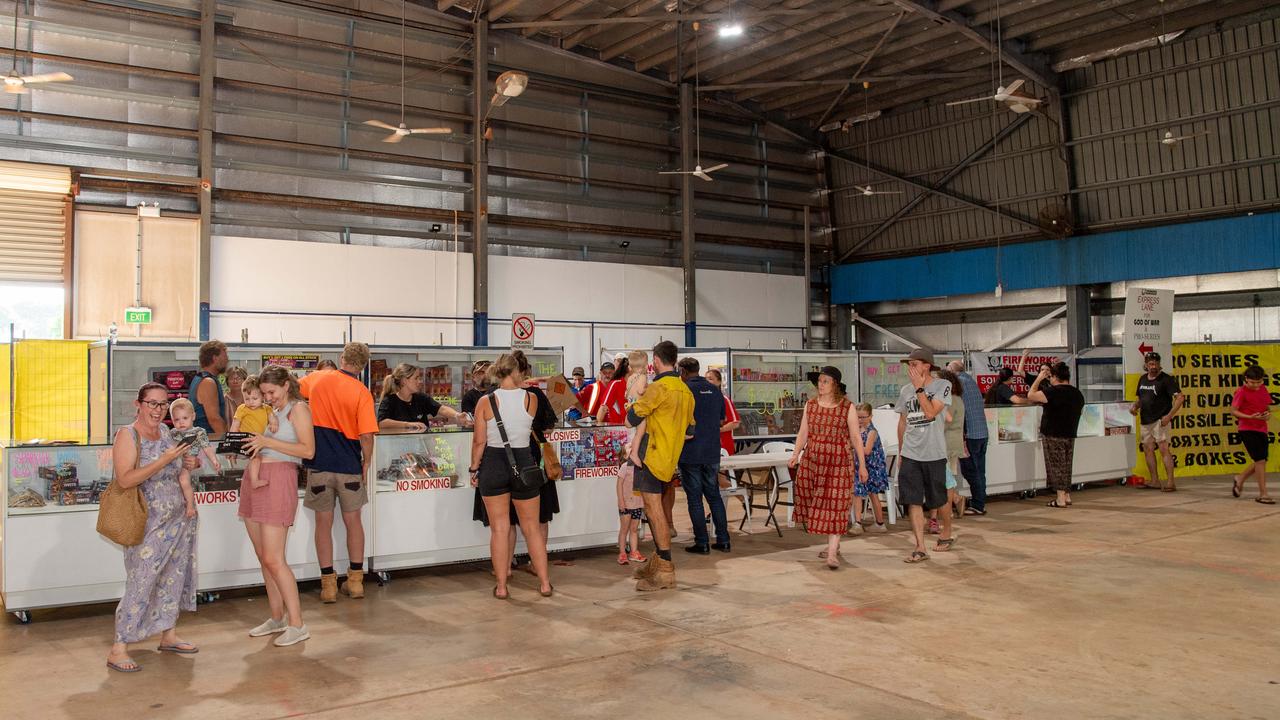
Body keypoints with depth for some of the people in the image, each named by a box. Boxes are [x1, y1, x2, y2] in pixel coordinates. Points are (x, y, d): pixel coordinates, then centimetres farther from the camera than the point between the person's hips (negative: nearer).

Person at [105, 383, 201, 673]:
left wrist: (187, 464, 2)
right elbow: (125, 479, -23)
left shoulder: (165, 431, 8)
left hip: (178, 519, 7)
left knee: (173, 579, 14)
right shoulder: (127, 435, -12)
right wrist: (165, 460, -26)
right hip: (148, 524, -7)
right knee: (141, 585, -6)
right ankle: (118, 650, 3)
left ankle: (169, 635, 28)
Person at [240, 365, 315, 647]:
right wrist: (243, 446, 1)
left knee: (273, 559, -10)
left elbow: (308, 450, -13)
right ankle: (277, 618, 21)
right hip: (254, 481, 8)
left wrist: (268, 442, -16)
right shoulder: (268, 411, 18)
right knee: (263, 557, 11)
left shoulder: (298, 408, -3)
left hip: (278, 481, -8)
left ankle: (297, 624, -3)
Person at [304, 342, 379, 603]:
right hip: (349, 465, -1)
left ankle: (328, 584, 11)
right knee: (353, 521, 13)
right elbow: (366, 436, -15)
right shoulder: (362, 393, -10)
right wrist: (367, 463, 1)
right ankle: (355, 581, 18)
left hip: (319, 464, 2)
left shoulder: (318, 380, 1)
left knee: (323, 523, 9)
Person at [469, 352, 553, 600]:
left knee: (499, 528, 7)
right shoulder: (531, 398, -5)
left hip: (494, 464, -1)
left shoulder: (485, 402, -9)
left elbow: (479, 441, -7)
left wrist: (474, 468, 6)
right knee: (531, 526, 12)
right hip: (524, 462, 1)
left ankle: (501, 586, 13)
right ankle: (544, 583, 17)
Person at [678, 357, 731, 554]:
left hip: (690, 453, -5)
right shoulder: (715, 390, 7)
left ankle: (702, 543, 5)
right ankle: (723, 540, 15)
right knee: (714, 495, 14)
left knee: (695, 498, 2)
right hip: (712, 453, 5)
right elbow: (722, 420, 15)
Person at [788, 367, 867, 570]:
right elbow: (803, 432, 9)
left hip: (839, 462, -4)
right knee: (815, 501, 7)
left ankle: (832, 552, -9)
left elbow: (856, 437, -2)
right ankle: (832, 543, 25)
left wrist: (862, 464, -3)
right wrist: (796, 454, -4)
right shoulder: (810, 405, 7)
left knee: (835, 504, -7)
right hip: (812, 460, 4)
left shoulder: (847, 407, -4)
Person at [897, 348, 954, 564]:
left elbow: (930, 413, -20)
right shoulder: (905, 391, 8)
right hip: (910, 455, 4)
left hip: (934, 454, -3)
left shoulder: (942, 386, -6)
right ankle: (920, 548, -2)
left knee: (939, 499, 11)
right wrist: (900, 452, 17)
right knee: (913, 501, -4)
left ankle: (947, 534, 36)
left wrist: (919, 388, -15)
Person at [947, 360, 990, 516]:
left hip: (970, 434, -8)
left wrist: (962, 439, -15)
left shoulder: (959, 383, -8)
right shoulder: (972, 381, 17)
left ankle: (978, 505, 0)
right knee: (979, 471, 12)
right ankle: (980, 503, 17)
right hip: (983, 433, 8)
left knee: (970, 471, -2)